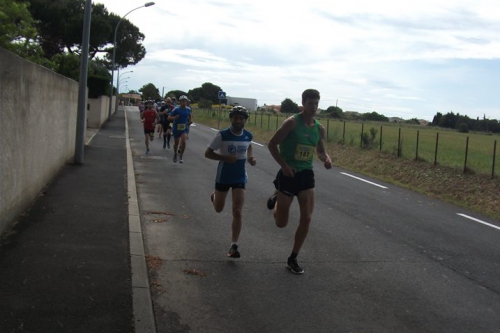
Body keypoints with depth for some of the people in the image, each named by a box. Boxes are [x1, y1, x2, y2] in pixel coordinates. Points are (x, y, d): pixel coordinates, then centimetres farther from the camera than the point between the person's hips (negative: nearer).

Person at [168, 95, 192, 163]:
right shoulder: (176, 109, -15)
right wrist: (174, 118, -34)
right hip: (176, 128, -1)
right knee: (176, 143, 13)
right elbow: (169, 117, -16)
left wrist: (189, 121, 15)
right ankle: (175, 154, 43)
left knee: (183, 141, -20)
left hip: (184, 128, 1)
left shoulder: (188, 109, -3)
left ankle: (181, 157, -7)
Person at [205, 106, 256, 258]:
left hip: (240, 178, 2)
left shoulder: (248, 136, -5)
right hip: (223, 177, -1)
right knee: (218, 208, 17)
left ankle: (233, 246, -1)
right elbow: (207, 153, -11)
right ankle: (214, 195, 54)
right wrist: (225, 157, -26)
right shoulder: (222, 135, -17)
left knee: (237, 212, -8)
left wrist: (250, 157, -2)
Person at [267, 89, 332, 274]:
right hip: (289, 174, -4)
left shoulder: (319, 128, 4)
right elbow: (272, 144, -11)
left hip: (306, 175, 4)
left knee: (306, 219, -3)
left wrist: (326, 159, -6)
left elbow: (320, 151, 17)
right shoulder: (292, 122, -13)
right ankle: (276, 198, 39)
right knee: (281, 223, 4)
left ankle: (293, 260, 13)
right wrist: (284, 165, -20)